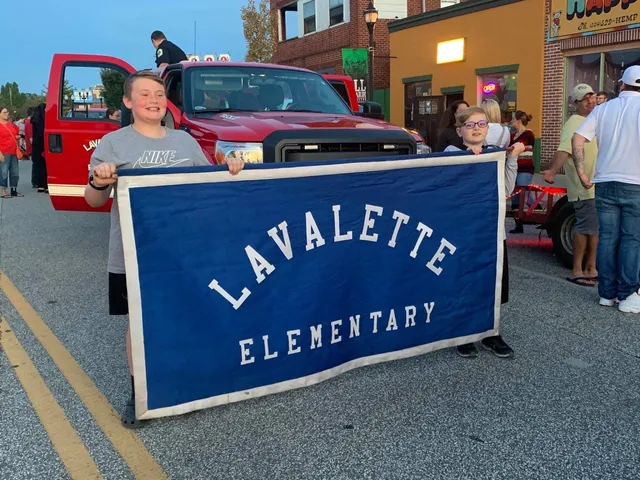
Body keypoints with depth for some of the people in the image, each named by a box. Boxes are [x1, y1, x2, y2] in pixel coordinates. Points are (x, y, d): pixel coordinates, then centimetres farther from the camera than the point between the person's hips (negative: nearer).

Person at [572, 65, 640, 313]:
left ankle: (607, 293, 12)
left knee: (607, 238, 8)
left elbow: (577, 139, -2)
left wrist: (582, 173, 2)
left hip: (605, 183, 4)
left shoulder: (603, 109, 7)